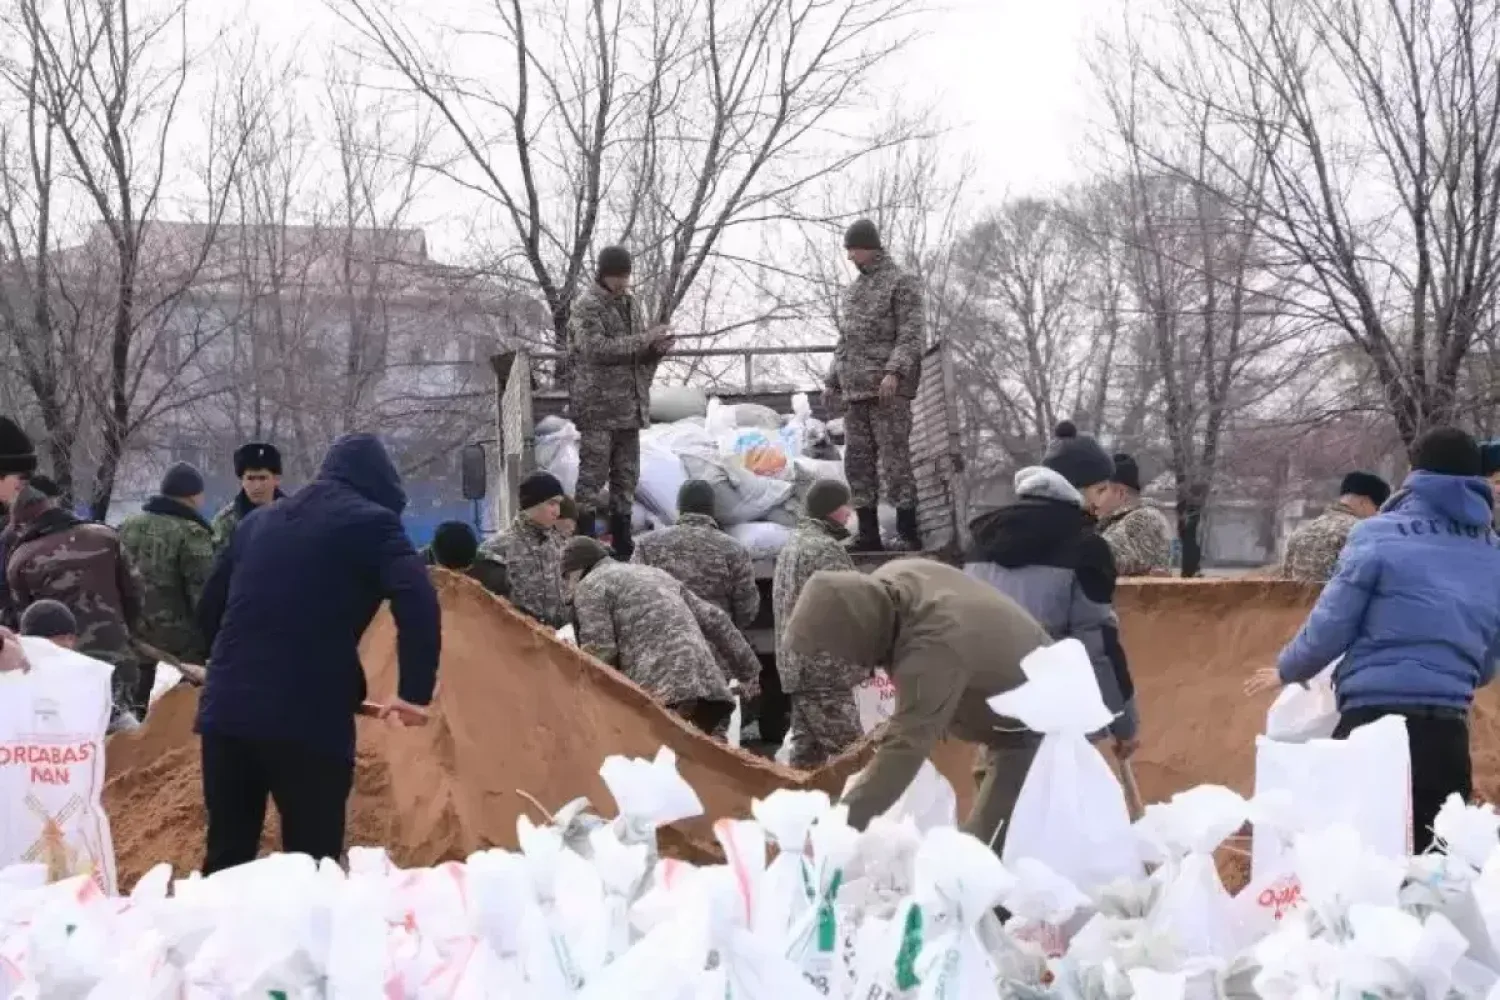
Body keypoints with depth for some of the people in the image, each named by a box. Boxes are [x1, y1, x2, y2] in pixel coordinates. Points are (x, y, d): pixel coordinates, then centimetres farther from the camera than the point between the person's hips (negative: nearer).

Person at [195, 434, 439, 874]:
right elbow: (417, 603, -14)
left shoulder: (259, 520, 21)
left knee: (227, 857, 12)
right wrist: (415, 691, -8)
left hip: (226, 709, 6)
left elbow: (210, 608, 27)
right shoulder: (371, 522, 2)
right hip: (309, 718, -6)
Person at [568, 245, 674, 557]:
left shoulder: (630, 303, 15)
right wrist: (642, 340, -21)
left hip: (629, 407, 7)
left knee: (626, 477, 10)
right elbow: (596, 348, -21)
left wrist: (656, 348, -2)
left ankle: (623, 548, 16)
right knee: (593, 476, -6)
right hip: (598, 407, -7)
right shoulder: (587, 306, -8)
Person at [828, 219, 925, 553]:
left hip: (888, 388, -8)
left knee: (894, 459, -9)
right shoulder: (854, 290, 21)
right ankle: (869, 534, 10)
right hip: (856, 388, 8)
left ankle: (908, 534, -7)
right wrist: (834, 380, 20)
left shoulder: (901, 283, -2)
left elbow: (911, 334, -11)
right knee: (858, 462, 6)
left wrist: (894, 371, -23)